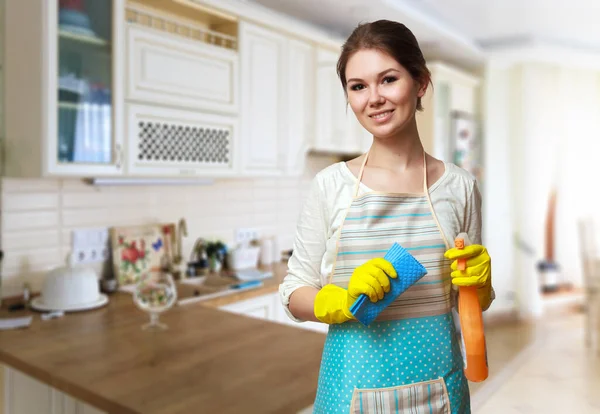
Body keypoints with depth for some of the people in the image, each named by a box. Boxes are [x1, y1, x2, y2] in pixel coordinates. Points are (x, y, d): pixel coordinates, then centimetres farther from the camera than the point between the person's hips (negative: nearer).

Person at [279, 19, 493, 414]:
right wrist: (347, 299, -20)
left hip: (437, 382, 2)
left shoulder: (460, 186, -4)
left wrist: (479, 283, -12)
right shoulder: (330, 185, -9)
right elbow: (295, 296, -3)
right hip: (355, 382, -1)